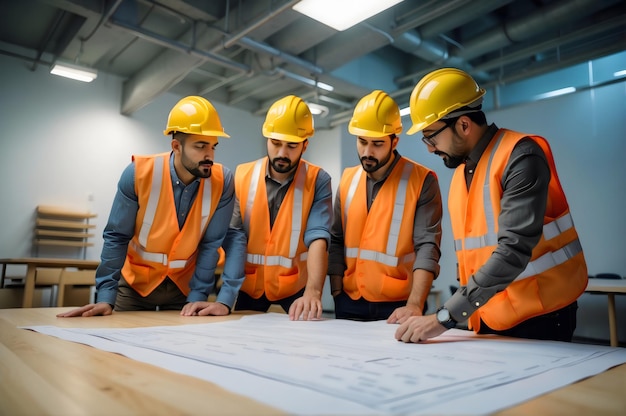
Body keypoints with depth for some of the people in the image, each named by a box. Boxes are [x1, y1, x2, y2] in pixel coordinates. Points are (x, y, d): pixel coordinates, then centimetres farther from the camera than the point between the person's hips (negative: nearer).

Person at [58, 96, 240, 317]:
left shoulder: (222, 181, -19)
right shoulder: (139, 173, -20)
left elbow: (211, 244, -13)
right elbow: (116, 237, -13)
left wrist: (197, 296, -16)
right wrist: (106, 296, -17)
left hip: (185, 284, 1)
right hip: (136, 282, 0)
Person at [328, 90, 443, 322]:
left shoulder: (422, 181, -9)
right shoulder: (348, 180, 4)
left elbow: (427, 246, -16)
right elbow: (337, 242, 7)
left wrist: (414, 305, -26)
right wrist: (337, 295, 2)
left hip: (398, 305, -4)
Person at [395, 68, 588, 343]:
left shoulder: (520, 156, -17)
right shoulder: (461, 172, 8)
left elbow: (514, 251, -27)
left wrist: (445, 317, -29)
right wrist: (466, 311, 1)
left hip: (538, 317, -6)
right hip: (487, 318, 7)